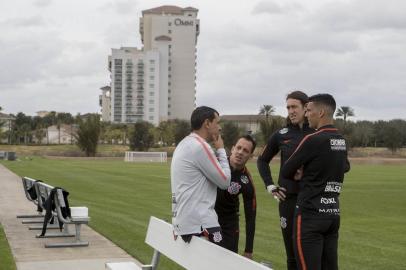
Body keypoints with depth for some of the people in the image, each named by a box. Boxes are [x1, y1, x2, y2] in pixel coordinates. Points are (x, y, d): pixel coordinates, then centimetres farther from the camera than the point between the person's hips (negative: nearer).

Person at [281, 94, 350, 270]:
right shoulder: (341, 141, 9)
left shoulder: (313, 140, -13)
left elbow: (285, 172, -6)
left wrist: (300, 174, 17)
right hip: (333, 213, 7)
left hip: (311, 214, -7)